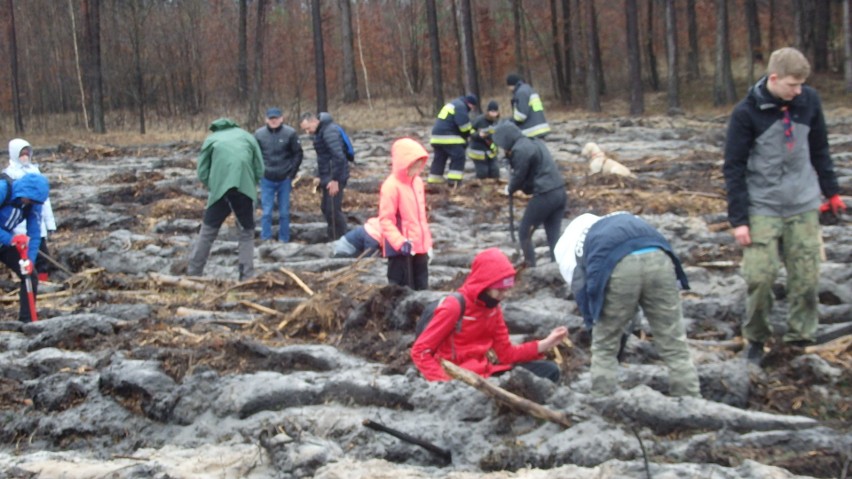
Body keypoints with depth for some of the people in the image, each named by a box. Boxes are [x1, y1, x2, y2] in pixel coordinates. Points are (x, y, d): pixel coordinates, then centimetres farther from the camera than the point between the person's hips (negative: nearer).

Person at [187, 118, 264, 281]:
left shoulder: (211, 139, 16)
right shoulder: (247, 136, 18)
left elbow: (202, 173, 7)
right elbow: (259, 171, 11)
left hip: (220, 189, 0)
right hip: (245, 189, 0)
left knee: (207, 232, 12)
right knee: (247, 234, 13)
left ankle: (192, 275, 14)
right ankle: (247, 277, 6)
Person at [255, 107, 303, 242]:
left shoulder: (290, 133, -6)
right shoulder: (259, 134, -3)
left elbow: (298, 154, 1)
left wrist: (292, 173, -3)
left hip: (285, 179, 0)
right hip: (267, 180, 1)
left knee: (284, 212, 5)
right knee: (266, 212, 0)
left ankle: (284, 240, 14)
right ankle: (265, 240, 8)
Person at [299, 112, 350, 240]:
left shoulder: (329, 131, -19)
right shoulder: (320, 131, 13)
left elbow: (338, 156, -26)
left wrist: (335, 180, -25)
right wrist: (320, 176, 17)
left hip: (335, 178, -10)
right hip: (328, 177, 10)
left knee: (333, 210, -9)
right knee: (326, 208, 15)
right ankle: (333, 239, 23)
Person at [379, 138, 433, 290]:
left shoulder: (417, 182, 8)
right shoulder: (391, 186, -16)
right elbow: (385, 219, -19)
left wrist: (427, 241, 17)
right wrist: (400, 242, -28)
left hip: (419, 246, 8)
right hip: (401, 249, -8)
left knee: (421, 287, 15)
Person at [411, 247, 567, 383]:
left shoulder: (493, 308, 9)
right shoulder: (454, 307, -14)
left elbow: (507, 353, 10)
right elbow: (420, 351, -13)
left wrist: (545, 344, -3)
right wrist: (446, 382, -25)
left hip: (484, 373, 8)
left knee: (549, 370, -3)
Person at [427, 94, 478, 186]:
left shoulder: (454, 104, 25)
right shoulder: (461, 107, -10)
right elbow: (464, 125, -18)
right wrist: (471, 132, 2)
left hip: (437, 135, 10)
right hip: (448, 137, -10)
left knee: (439, 158, 13)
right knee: (458, 156, -8)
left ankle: (434, 181, 15)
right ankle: (454, 180, -12)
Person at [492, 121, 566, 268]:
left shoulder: (520, 150, -12)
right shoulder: (535, 143, 18)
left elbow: (519, 176, -7)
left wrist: (510, 189, 13)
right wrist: (510, 156, 12)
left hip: (545, 195, -9)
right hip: (560, 192, 9)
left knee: (524, 232, 7)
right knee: (554, 235, 10)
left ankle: (530, 267, 10)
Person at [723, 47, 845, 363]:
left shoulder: (809, 101, 0)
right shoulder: (747, 112, -10)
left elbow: (819, 150, 13)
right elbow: (733, 168, -7)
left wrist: (831, 191, 14)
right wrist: (738, 219, -10)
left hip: (804, 206, 3)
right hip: (762, 207, -3)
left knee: (806, 277, 1)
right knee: (759, 277, -8)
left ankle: (800, 338, 13)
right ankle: (756, 340, 11)